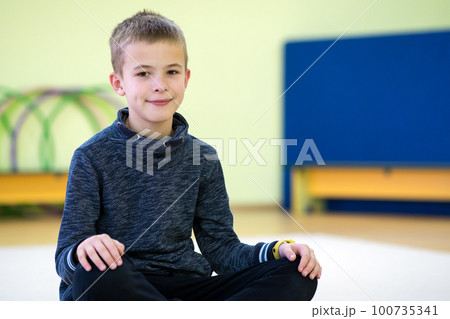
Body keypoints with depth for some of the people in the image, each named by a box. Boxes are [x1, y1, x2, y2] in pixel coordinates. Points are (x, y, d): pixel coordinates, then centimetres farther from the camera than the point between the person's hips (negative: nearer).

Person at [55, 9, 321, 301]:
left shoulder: (203, 159, 10)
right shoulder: (92, 157, -2)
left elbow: (220, 247, 11)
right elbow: (65, 260, -6)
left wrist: (276, 251, -9)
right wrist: (83, 251, -31)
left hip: (185, 285, 4)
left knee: (296, 275, -14)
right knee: (93, 273, -40)